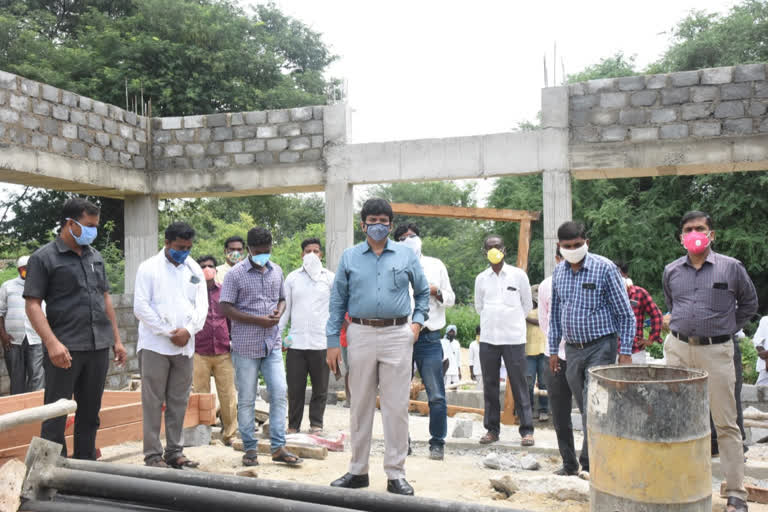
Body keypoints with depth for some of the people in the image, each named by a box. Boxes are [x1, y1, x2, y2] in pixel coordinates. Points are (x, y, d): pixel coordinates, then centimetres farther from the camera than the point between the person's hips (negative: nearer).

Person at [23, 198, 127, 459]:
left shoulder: (95, 257, 14)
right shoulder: (43, 258, -3)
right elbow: (32, 305, -9)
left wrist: (116, 339, 15)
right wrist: (52, 343, -21)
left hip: (99, 348, 6)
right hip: (65, 350, -6)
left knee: (90, 414, 13)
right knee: (55, 418, 0)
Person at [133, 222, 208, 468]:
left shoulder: (195, 269, 11)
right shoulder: (149, 268, -2)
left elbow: (202, 306, 8)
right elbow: (141, 307, -8)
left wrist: (188, 330, -10)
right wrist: (169, 333, -11)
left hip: (185, 346, 4)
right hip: (155, 346, -4)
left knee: (179, 402, 9)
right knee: (153, 402, -1)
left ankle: (174, 451, 17)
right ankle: (153, 454, 6)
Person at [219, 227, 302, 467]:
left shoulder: (276, 271, 10)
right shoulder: (235, 274, -7)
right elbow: (225, 308, -10)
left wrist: (279, 313, -4)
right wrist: (259, 320, -16)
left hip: (272, 344, 4)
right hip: (246, 346, -4)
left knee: (279, 393, 0)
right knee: (246, 399, 4)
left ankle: (278, 447, 8)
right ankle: (250, 449, 17)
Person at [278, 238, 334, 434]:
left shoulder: (329, 278, 6)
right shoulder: (292, 278, 10)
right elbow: (285, 309, 11)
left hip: (321, 343, -1)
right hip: (296, 342, 1)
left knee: (320, 388, 6)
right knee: (295, 388, 5)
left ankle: (316, 424, 18)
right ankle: (293, 426, 16)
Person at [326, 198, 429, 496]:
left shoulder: (406, 255, 8)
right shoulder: (349, 257, 8)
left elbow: (423, 291, 18)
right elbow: (338, 301, 7)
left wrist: (417, 320, 2)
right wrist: (332, 342, 3)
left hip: (398, 336, -1)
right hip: (361, 335, 1)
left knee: (396, 407, 0)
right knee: (360, 406, 9)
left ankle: (396, 474, 10)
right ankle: (358, 471, 21)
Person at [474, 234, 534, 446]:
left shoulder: (518, 275, 2)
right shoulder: (481, 278, 8)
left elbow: (527, 305, 11)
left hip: (514, 338, -2)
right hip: (488, 338, 3)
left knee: (519, 384, -1)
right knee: (489, 385, 7)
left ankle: (527, 430, 5)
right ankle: (492, 429, 15)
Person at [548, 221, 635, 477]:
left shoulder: (605, 268, -8)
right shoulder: (558, 272, 7)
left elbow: (625, 314, -6)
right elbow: (555, 313, 17)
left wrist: (625, 352, -11)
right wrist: (553, 349, 13)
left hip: (600, 347, -5)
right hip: (572, 350, 5)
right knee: (586, 411, 11)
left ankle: (589, 464, -3)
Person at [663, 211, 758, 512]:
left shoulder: (731, 267, -2)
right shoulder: (671, 271, 7)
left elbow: (749, 303, 11)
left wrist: (727, 329, 7)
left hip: (716, 351, -3)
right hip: (678, 349, 3)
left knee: (726, 424, 0)